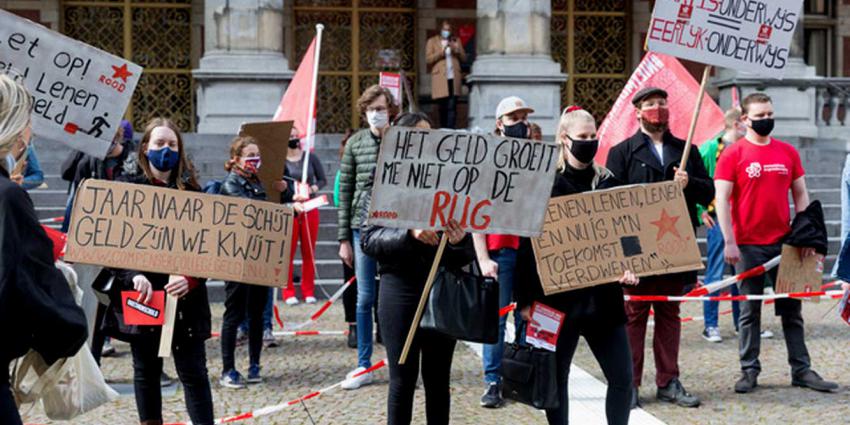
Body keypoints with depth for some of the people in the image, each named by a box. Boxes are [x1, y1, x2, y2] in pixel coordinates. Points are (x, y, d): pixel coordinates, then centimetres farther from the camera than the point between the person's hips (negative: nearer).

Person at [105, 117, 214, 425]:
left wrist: (191, 279, -18)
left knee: (193, 372, -1)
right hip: (139, 296, 0)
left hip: (184, 298, 0)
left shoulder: (191, 191, 3)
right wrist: (132, 276, -20)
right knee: (146, 371, 11)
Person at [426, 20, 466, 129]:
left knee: (452, 107, -9)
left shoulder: (456, 41, 18)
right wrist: (441, 52, -12)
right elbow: (428, 59, -1)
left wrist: (456, 50, -6)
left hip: (454, 79, 2)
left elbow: (464, 58, 13)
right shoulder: (432, 41, 9)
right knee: (442, 108, 3)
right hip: (440, 80, -1)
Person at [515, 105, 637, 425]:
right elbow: (529, 245, -4)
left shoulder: (608, 182, 8)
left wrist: (626, 268, -7)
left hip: (602, 295, 3)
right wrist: (525, 298, -8)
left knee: (622, 377, 2)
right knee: (556, 377, 6)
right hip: (558, 296, -3)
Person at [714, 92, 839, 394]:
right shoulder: (733, 155, -4)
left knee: (792, 310, 8)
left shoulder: (788, 153, 8)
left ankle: (801, 370, 15)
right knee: (750, 312, 4)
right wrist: (729, 242, -13)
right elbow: (722, 200, -7)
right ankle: (749, 371, 11)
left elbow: (800, 195, 12)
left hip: (784, 243, 4)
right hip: (748, 246, -3)